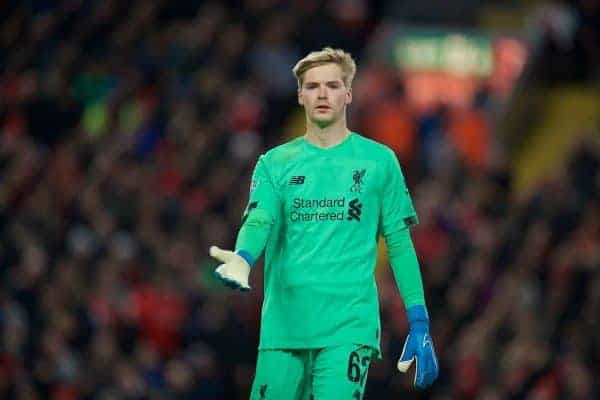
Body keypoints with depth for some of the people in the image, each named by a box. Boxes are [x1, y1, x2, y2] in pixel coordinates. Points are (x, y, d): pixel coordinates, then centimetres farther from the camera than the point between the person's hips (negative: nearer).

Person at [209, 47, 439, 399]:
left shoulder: (379, 161, 8)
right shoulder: (275, 163, 11)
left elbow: (400, 242, 8)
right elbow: (259, 220, -5)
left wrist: (420, 325, 1)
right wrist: (241, 261, -29)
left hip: (349, 329, -2)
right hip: (283, 328, 2)